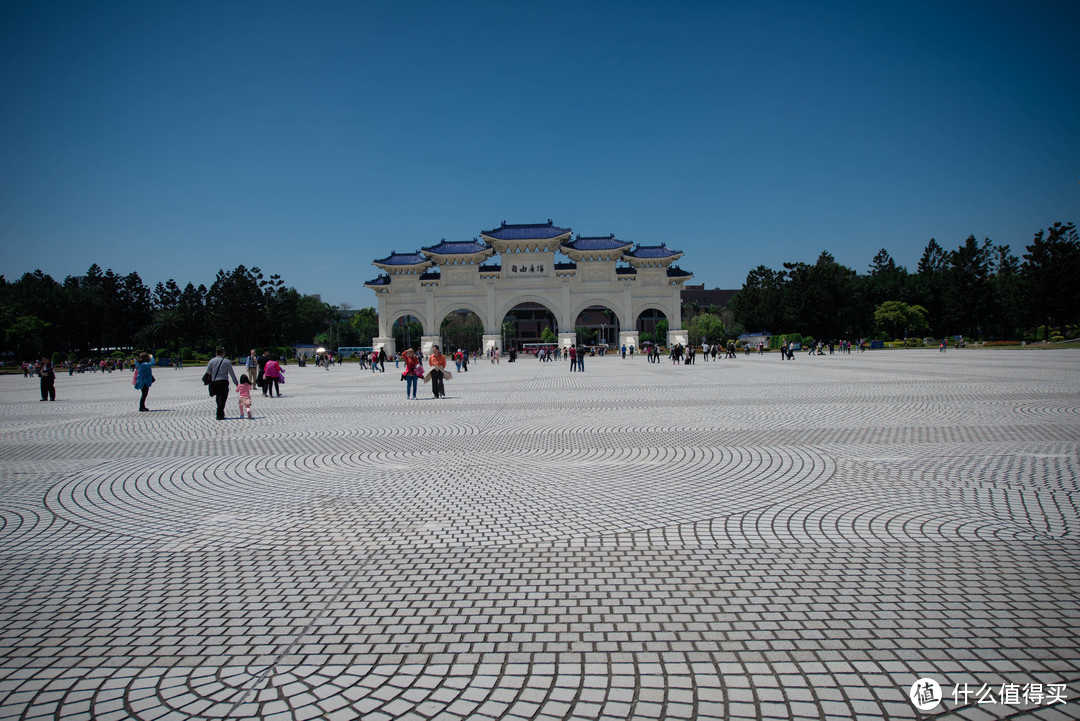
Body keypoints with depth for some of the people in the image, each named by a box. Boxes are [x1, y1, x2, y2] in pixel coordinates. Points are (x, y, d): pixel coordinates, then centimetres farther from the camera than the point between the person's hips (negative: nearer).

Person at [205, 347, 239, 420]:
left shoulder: (212, 361, 3)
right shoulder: (226, 361, -4)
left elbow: (208, 371, 1)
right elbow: (231, 373, -2)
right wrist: (236, 383, 4)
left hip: (214, 382, 4)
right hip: (223, 382, -4)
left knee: (218, 398, 17)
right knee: (222, 399, -1)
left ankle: (221, 414, 22)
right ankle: (220, 415, -6)